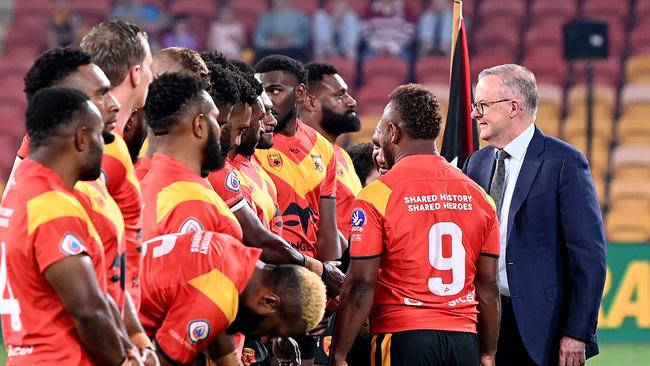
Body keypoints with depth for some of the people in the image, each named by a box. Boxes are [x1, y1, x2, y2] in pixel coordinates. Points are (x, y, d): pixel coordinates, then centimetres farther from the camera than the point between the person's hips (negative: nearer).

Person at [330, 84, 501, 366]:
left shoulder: (378, 195, -6)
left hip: (404, 336, -4)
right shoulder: (478, 195, 8)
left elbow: (361, 287, -9)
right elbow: (488, 288, 10)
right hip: (464, 340, 4)